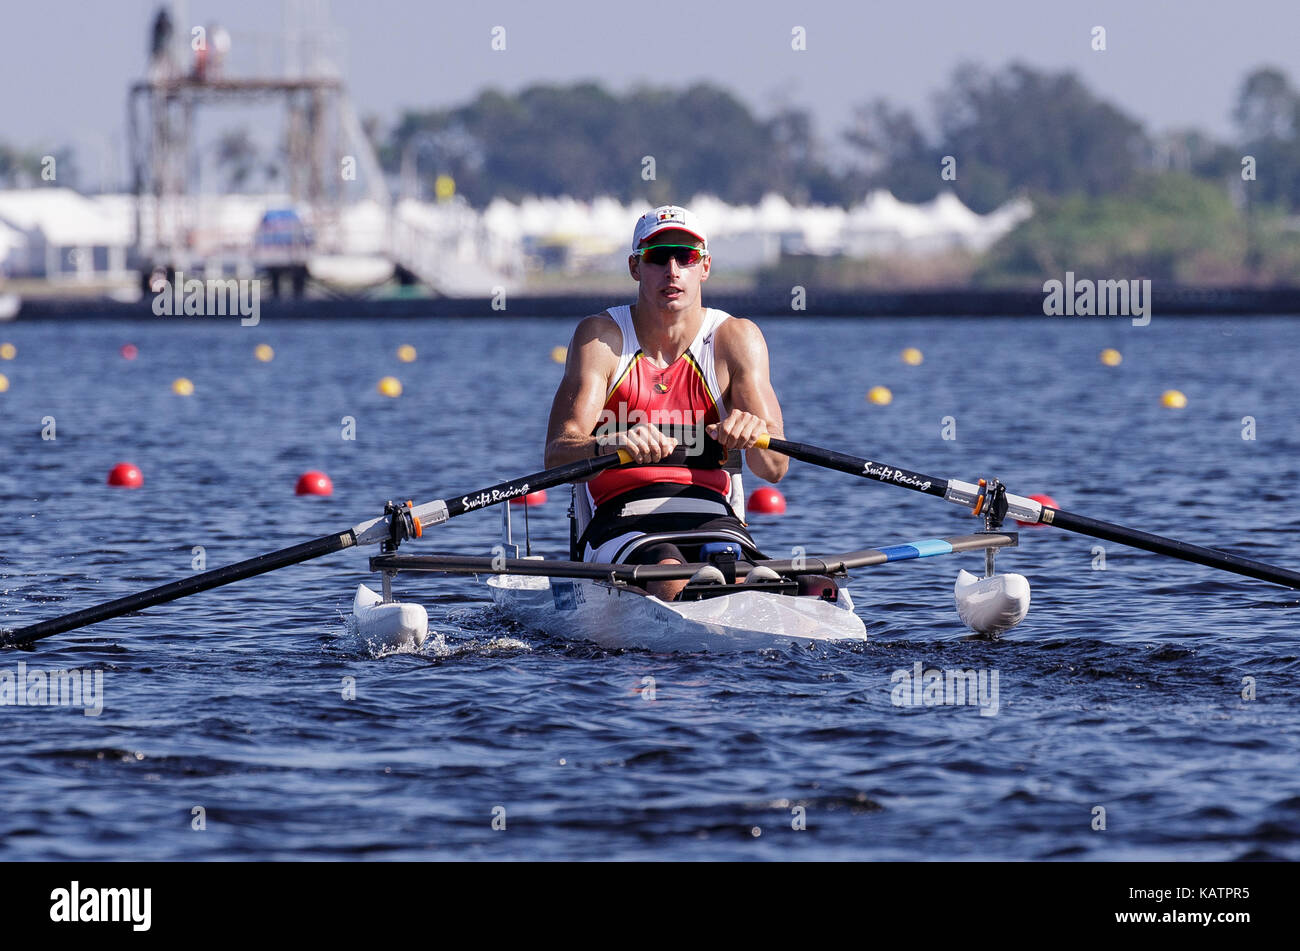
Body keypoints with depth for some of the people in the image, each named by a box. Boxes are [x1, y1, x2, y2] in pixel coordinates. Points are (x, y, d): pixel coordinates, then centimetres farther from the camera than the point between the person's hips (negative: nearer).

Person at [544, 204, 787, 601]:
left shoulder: (736, 340, 6)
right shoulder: (601, 337, 2)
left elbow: (775, 468, -2)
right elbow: (556, 456, -11)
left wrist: (753, 437, -27)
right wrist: (613, 445, -34)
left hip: (712, 519, 2)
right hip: (620, 520, -1)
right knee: (671, 581, -36)